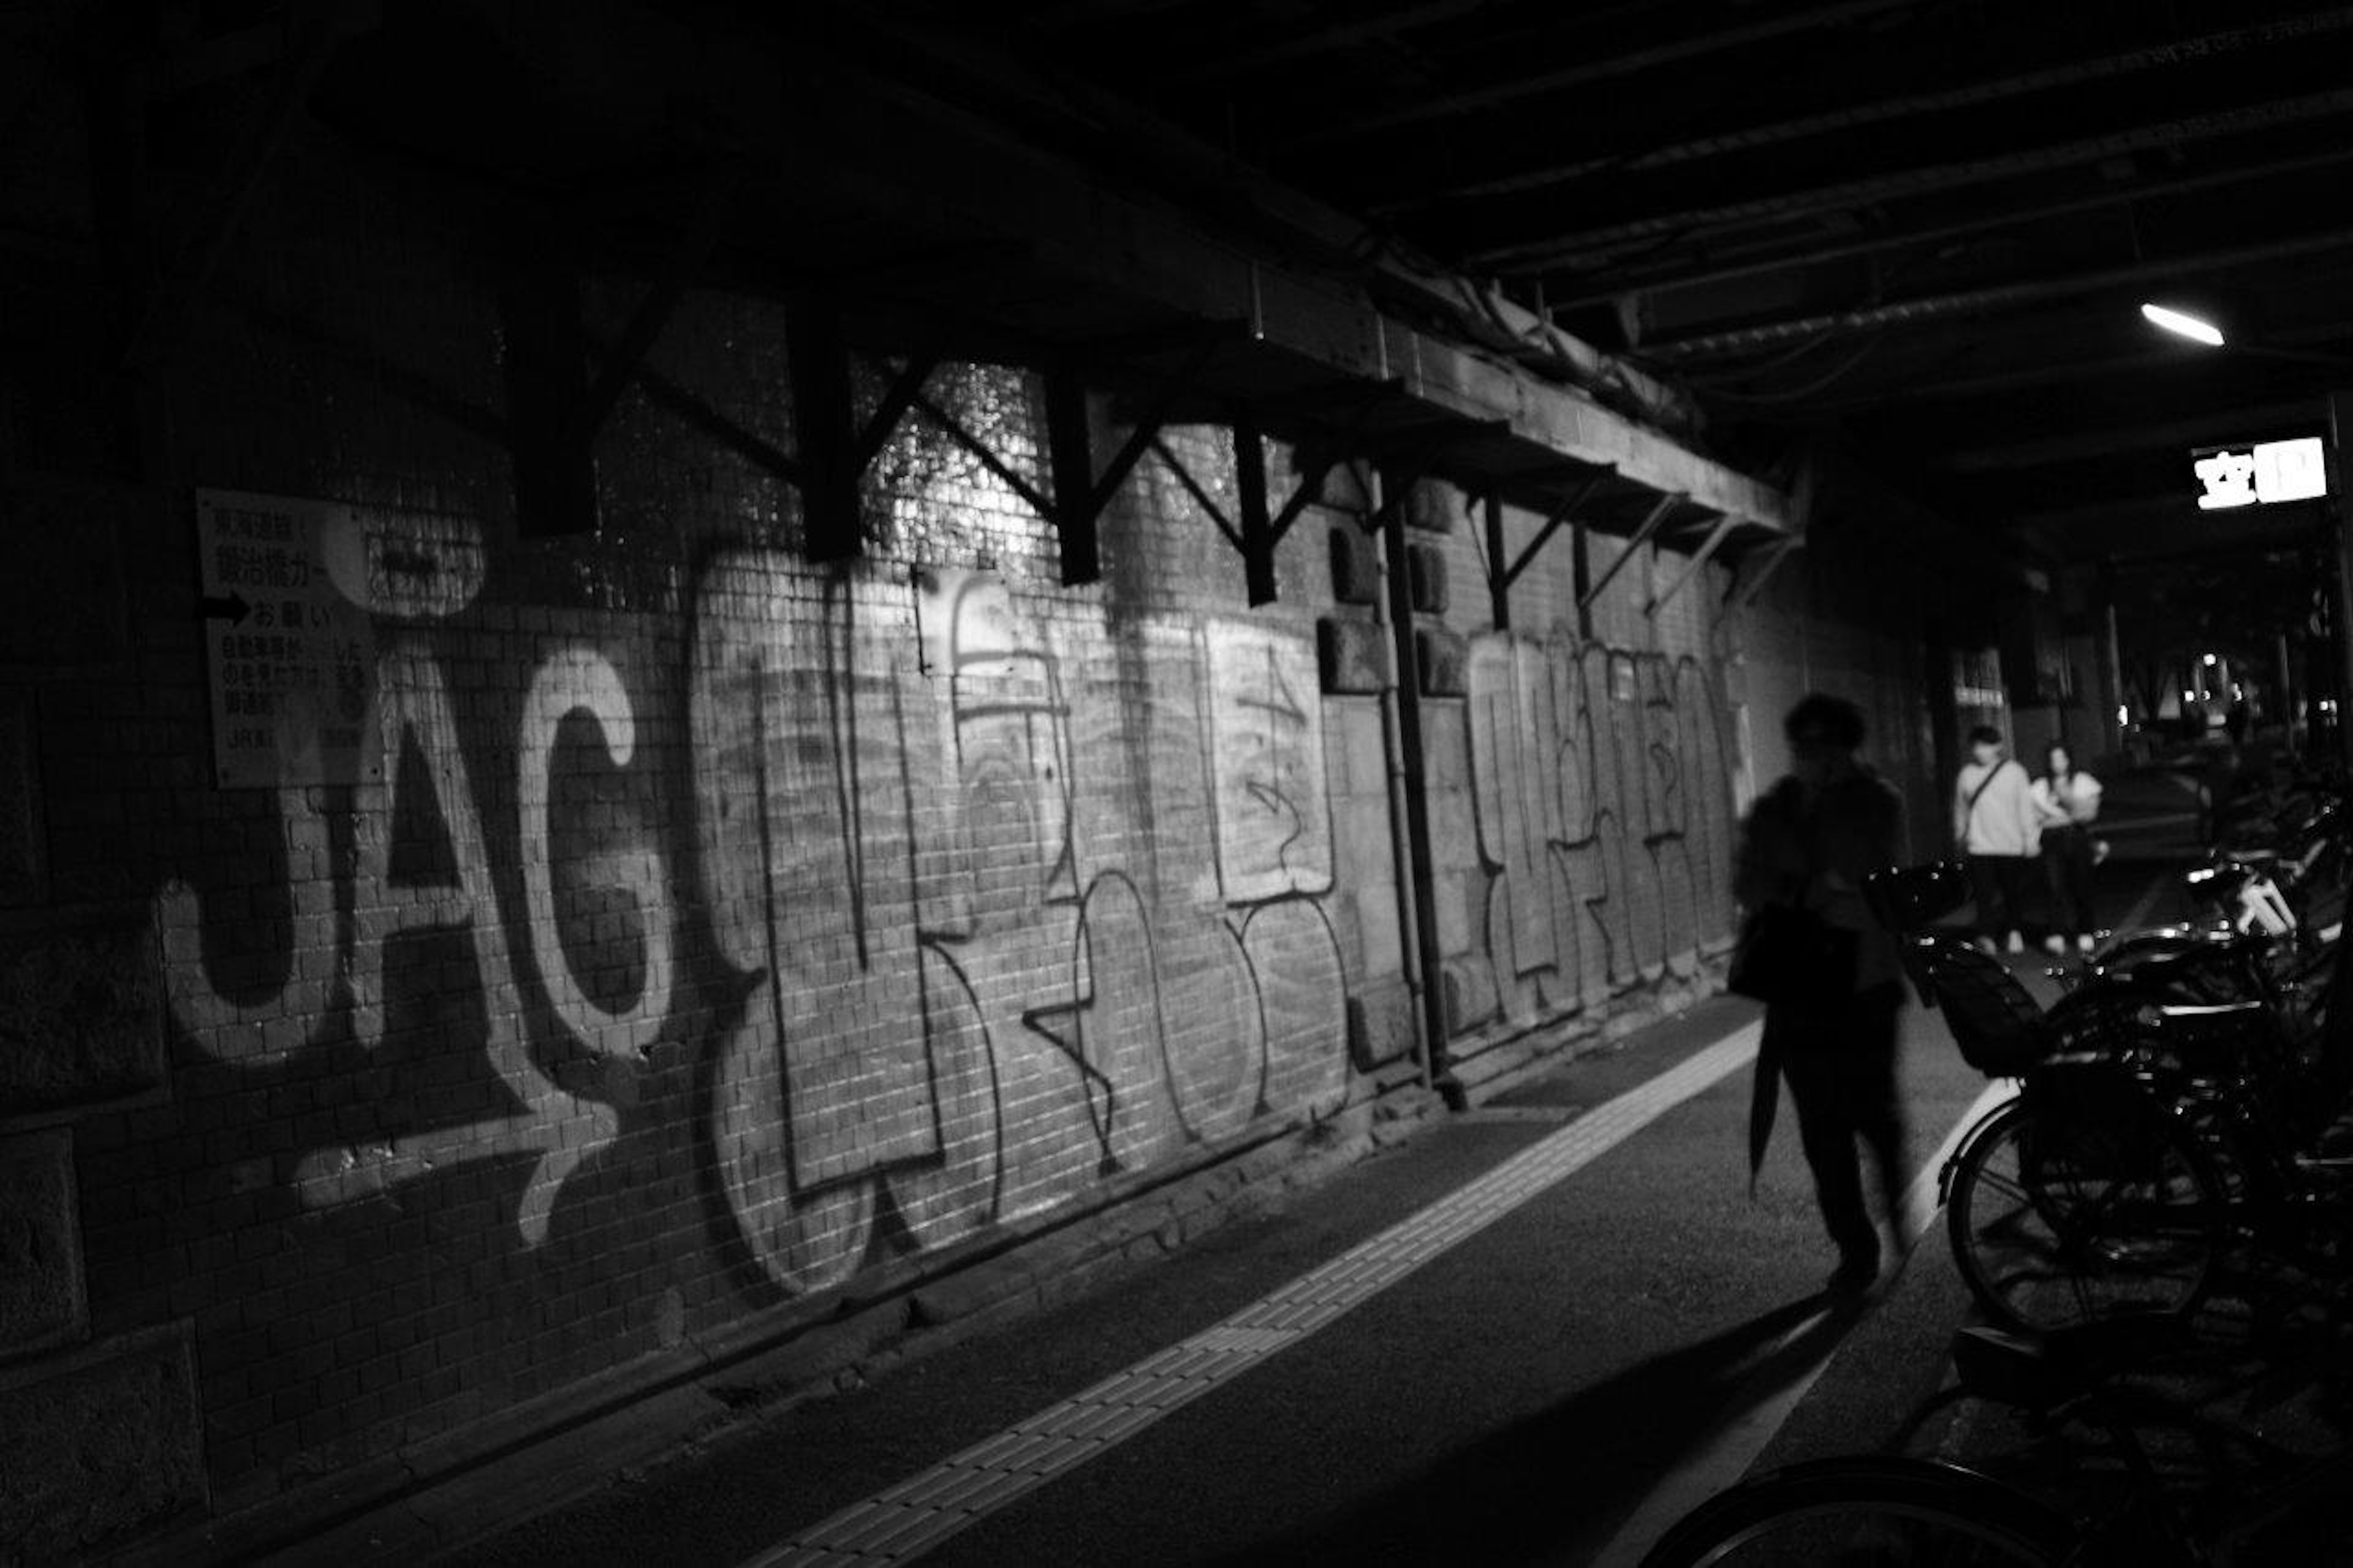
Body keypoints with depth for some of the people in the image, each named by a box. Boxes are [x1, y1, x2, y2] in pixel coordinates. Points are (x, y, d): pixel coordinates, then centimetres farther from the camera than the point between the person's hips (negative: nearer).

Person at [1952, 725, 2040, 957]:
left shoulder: (2014, 772, -1)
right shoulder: (1967, 774, 3)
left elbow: (2026, 807, 3)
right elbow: (1960, 808, 15)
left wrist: (2031, 839, 2)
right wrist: (1960, 836, 21)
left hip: (2012, 845, 0)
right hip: (1980, 846, 0)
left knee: (2014, 892, 11)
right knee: (1985, 893, -9)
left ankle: (2014, 931, 30)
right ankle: (1986, 938, -13)